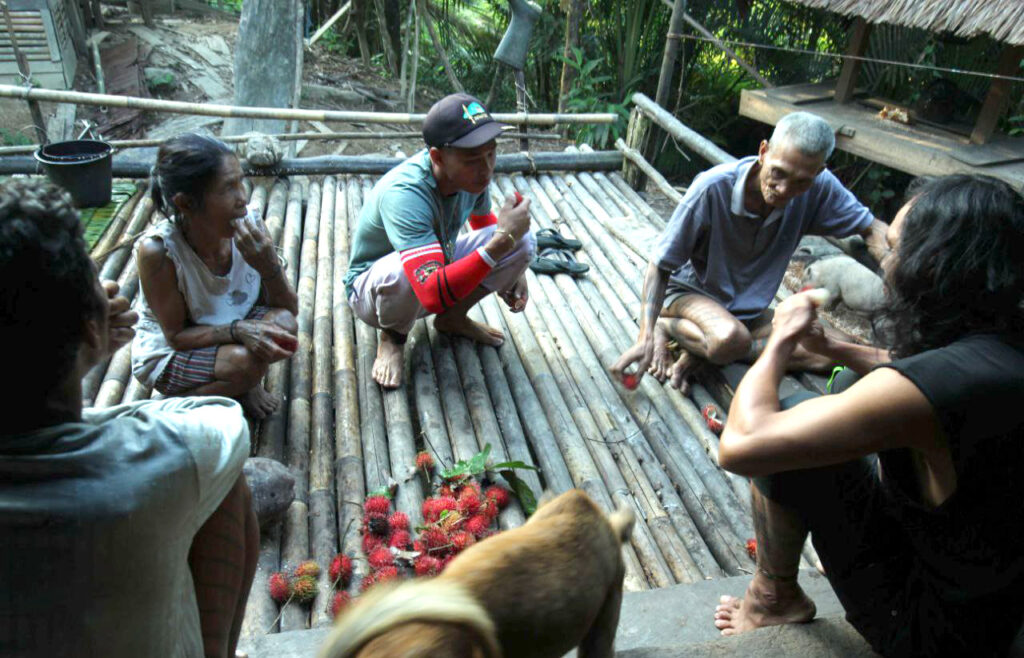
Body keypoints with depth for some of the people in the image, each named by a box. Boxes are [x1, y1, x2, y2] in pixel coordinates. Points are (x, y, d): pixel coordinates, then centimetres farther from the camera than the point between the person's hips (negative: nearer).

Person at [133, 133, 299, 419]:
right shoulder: (158, 251, -30)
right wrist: (237, 330, -37)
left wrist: (269, 267, -32)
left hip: (232, 336, 4)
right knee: (245, 361, -31)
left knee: (283, 324, -25)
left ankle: (244, 388, 4)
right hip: (167, 354, -4)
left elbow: (289, 309, -12)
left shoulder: (250, 228, -20)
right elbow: (176, 336, -20)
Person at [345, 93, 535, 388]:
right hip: (372, 287, -6)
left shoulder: (472, 173, -14)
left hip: (441, 268, 6)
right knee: (404, 270, -43)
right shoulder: (404, 193, -37)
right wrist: (502, 241, -49)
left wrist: (513, 271, -4)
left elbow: (485, 224, 11)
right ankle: (393, 337, -7)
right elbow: (435, 295, -47)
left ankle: (453, 318, 7)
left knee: (523, 240, -12)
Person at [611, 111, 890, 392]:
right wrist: (645, 338, -30)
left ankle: (700, 350, -12)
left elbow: (872, 227, 0)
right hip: (689, 293, -6)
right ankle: (665, 328, -8)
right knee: (729, 339, -39)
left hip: (749, 310, 6)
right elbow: (660, 266, -19)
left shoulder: (820, 188, -15)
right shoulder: (713, 187, -25)